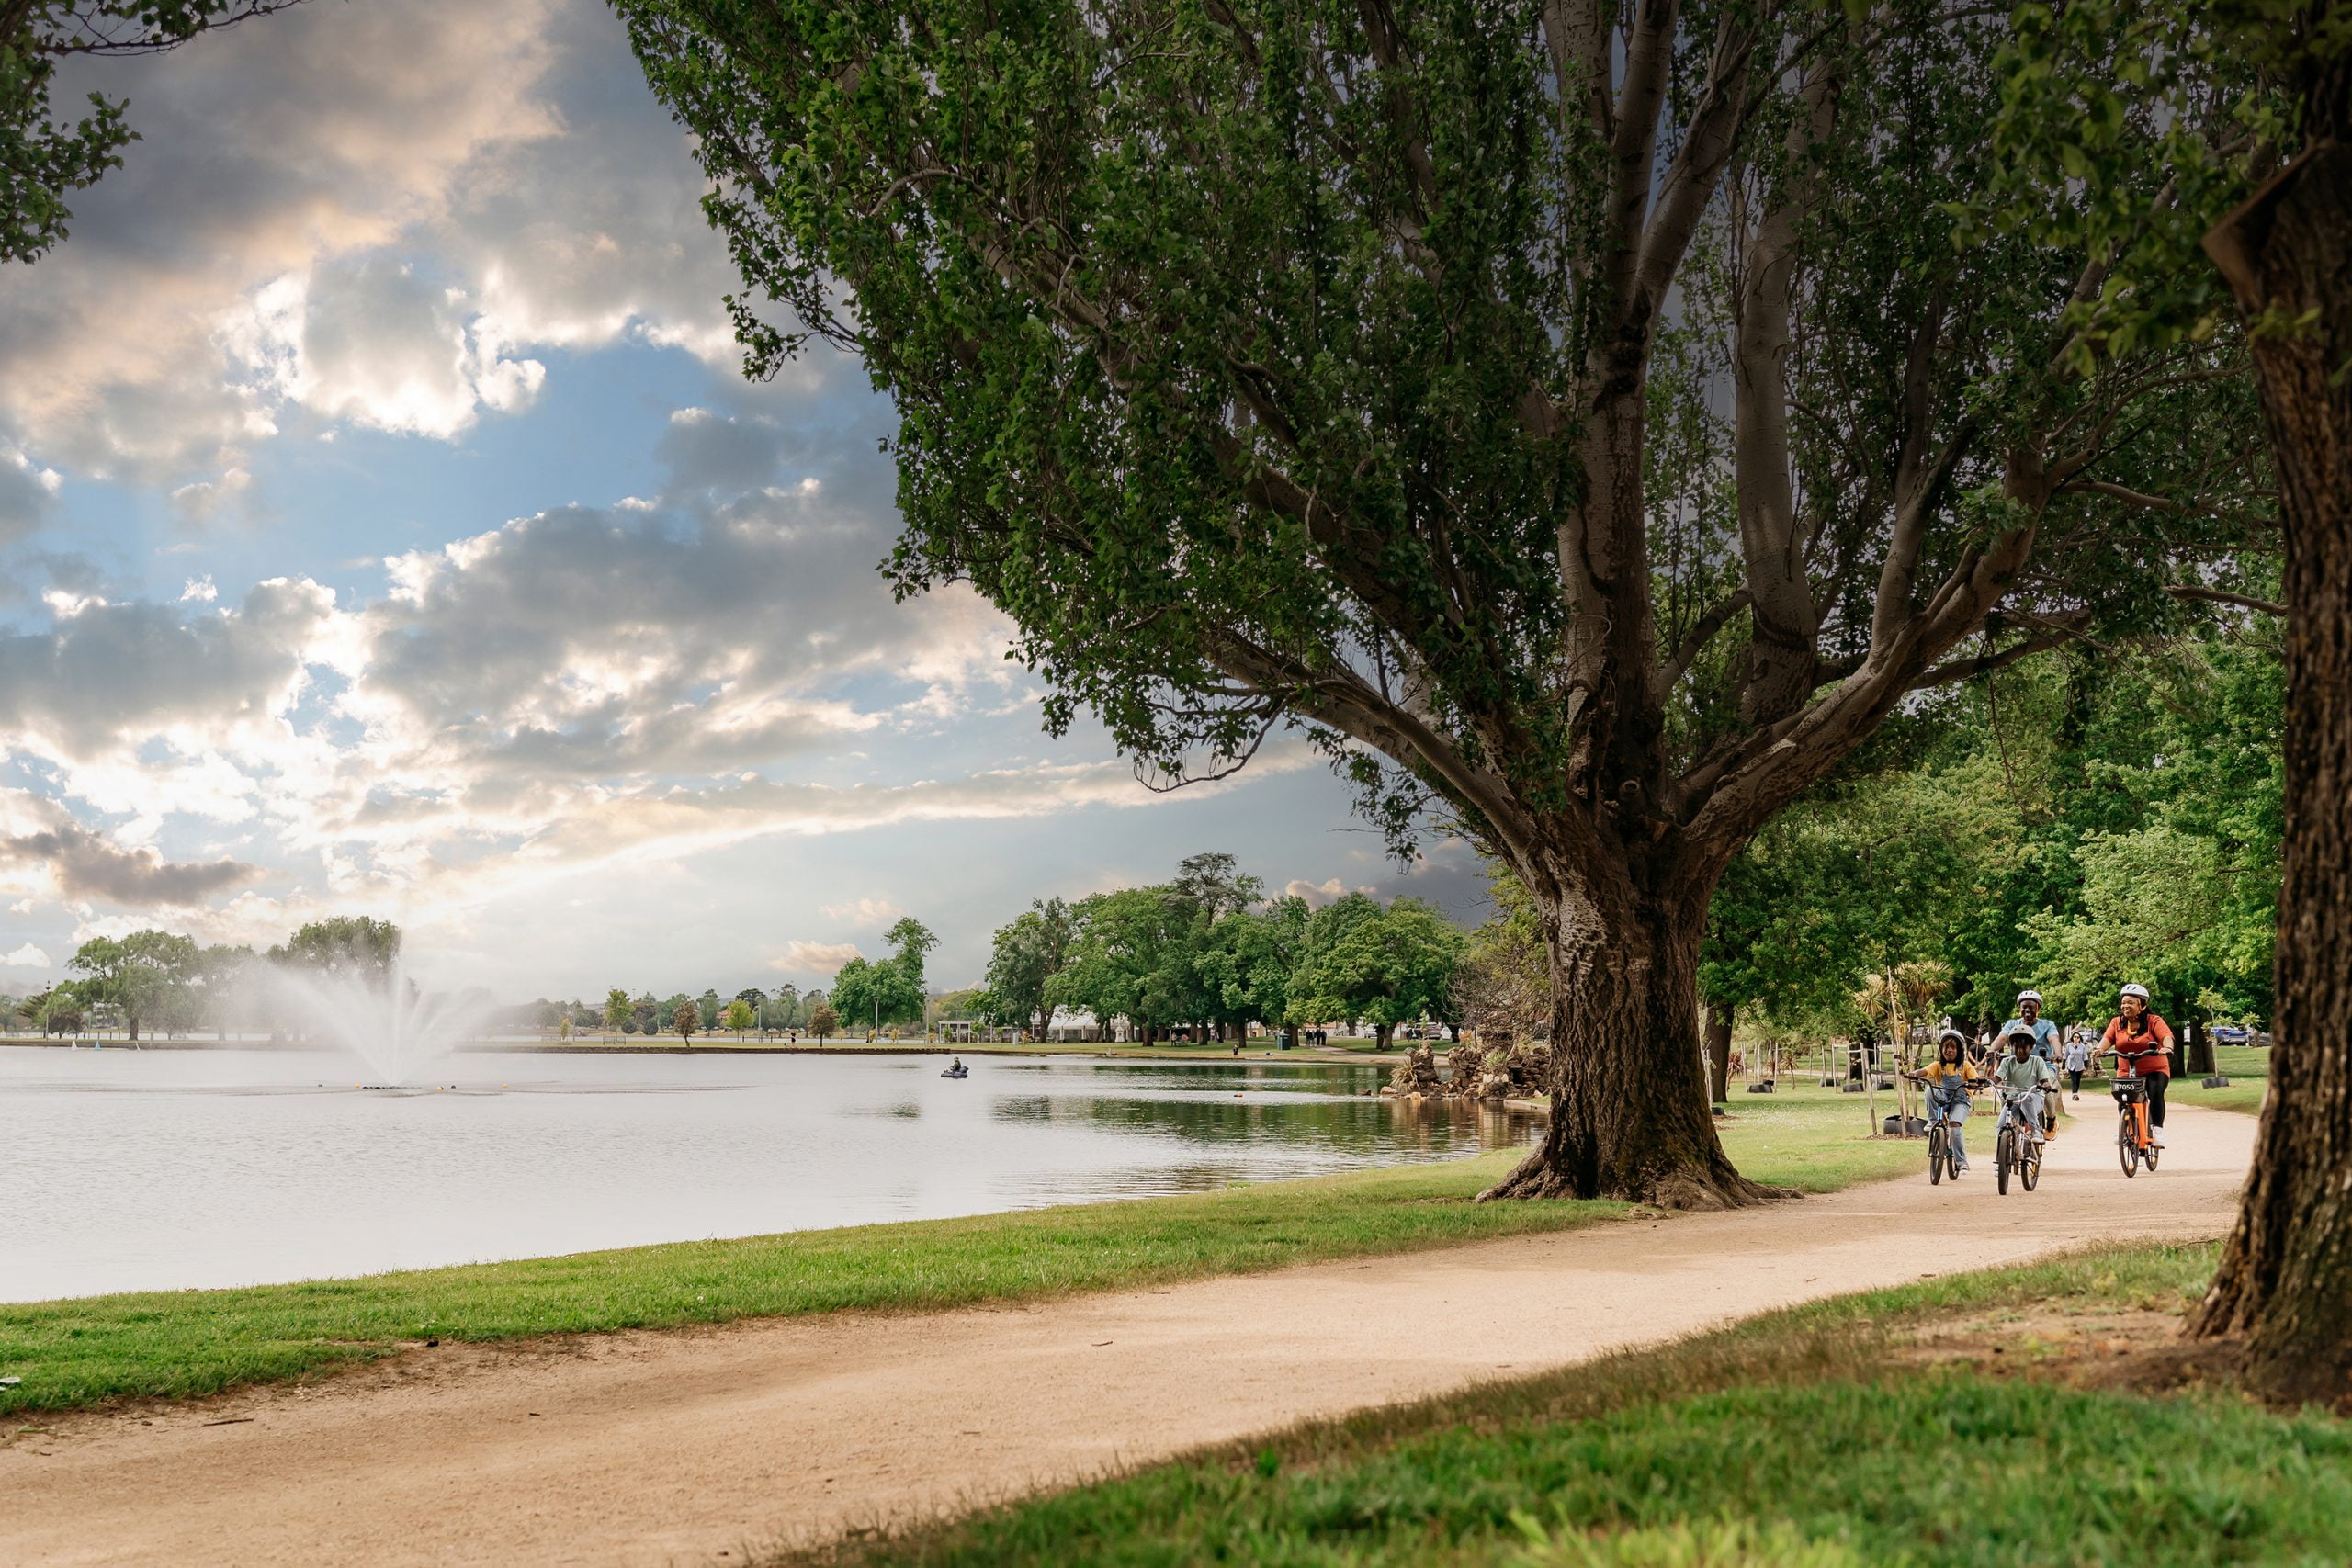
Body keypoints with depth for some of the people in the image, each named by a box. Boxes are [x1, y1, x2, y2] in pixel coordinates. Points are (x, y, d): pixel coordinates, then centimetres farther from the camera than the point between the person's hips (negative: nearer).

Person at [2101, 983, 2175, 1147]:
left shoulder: (2154, 1021, -6)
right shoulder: (2116, 1023, 3)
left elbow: (2166, 1036, -22)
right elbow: (2107, 1038, -11)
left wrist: (2167, 1047, -45)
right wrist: (2100, 1049, -34)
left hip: (2155, 1070, -2)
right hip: (2126, 1071, 2)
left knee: (2156, 1093, -27)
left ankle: (2157, 1129, -10)